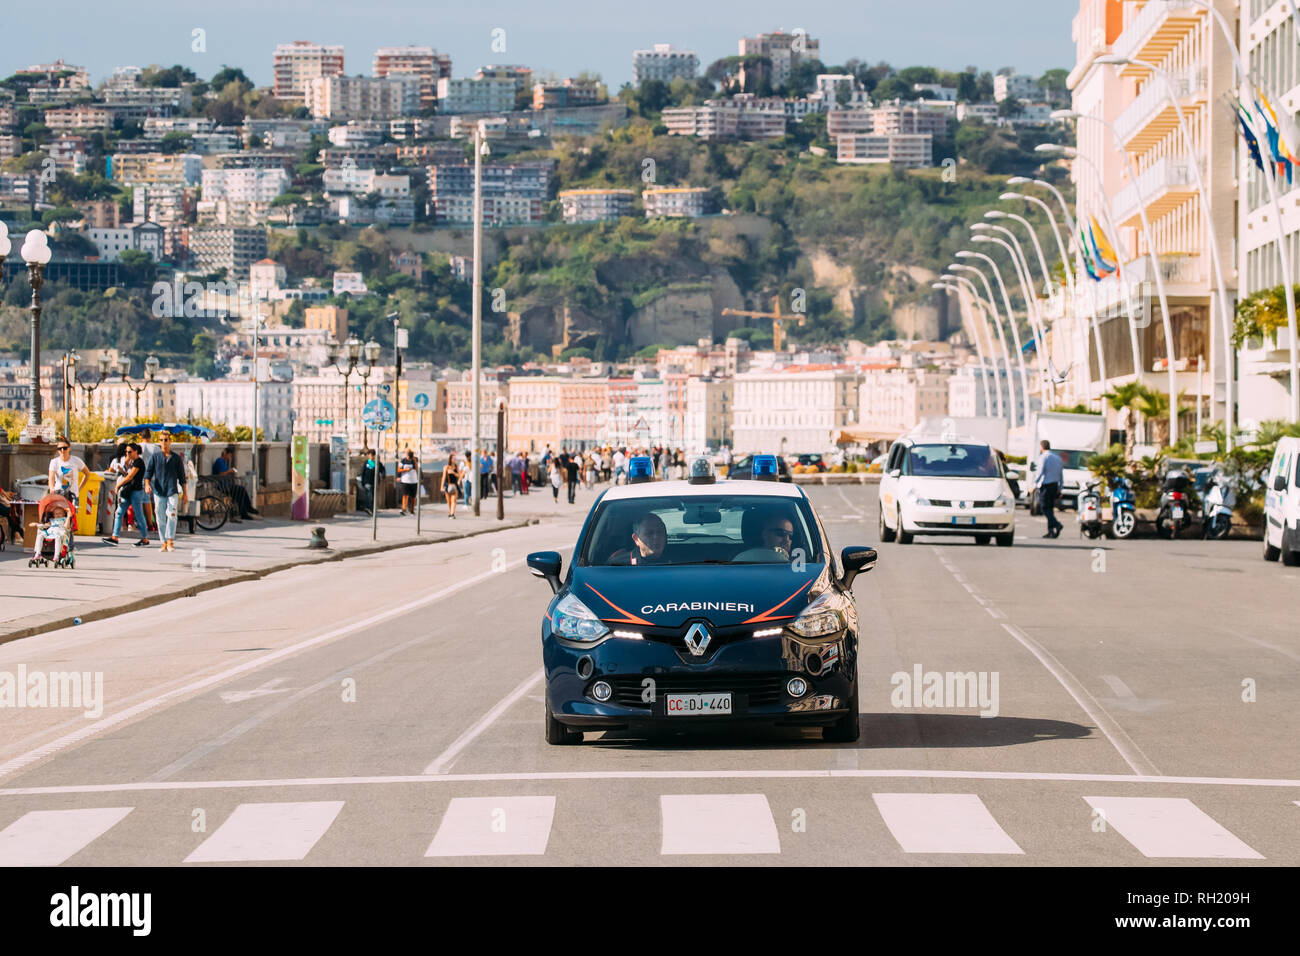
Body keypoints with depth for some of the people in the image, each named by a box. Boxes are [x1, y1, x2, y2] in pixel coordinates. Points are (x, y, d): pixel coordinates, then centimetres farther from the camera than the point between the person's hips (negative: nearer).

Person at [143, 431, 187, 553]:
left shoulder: (176, 458, 10)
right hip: (158, 491, 1)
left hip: (172, 490, -1)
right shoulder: (155, 456, 9)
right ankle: (164, 543, 7)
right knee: (161, 518, 1)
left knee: (172, 515, -16)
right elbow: (148, 471, 3)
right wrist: (147, 484, -16)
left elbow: (181, 476, 15)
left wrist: (184, 493, 12)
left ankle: (170, 541, -18)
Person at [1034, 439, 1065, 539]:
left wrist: (1035, 485, -7)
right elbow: (1061, 474, 17)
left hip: (1045, 485, -7)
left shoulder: (1043, 457, -9)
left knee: (1045, 508, -6)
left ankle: (1057, 525, -23)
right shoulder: (1057, 457, 13)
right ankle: (1051, 530, 7)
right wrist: (1060, 488, 21)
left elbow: (1040, 473, -15)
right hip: (1055, 485, 7)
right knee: (1050, 508, 11)